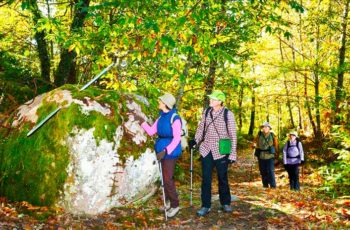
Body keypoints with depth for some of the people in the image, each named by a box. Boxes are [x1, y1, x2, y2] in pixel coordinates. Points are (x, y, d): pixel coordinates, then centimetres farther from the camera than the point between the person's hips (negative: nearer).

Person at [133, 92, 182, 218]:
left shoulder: (175, 118, -18)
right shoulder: (161, 117, 6)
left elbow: (177, 138, -19)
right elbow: (151, 131, 10)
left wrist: (166, 151, -25)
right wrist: (142, 121, 2)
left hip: (170, 151, -8)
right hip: (161, 150, 8)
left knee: (167, 179, -5)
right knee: (164, 177, 16)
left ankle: (175, 205, 10)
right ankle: (168, 201, 30)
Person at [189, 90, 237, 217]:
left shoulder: (228, 114, -8)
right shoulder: (206, 112, 4)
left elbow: (232, 135, -6)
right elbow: (201, 128, 12)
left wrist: (232, 154, -8)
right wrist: (196, 140, -5)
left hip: (221, 152, -3)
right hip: (206, 150, 3)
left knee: (223, 178, 10)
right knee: (206, 179, 4)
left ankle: (225, 203, 27)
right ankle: (205, 206, 14)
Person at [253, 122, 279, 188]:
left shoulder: (272, 135, 2)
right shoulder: (259, 135, 5)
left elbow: (276, 147, 5)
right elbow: (255, 141, 15)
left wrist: (276, 157, 4)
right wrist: (254, 144, -11)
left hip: (270, 156, -2)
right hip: (261, 156, 2)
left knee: (270, 171, -9)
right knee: (263, 172, 7)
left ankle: (273, 185, -2)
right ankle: (265, 185, 18)